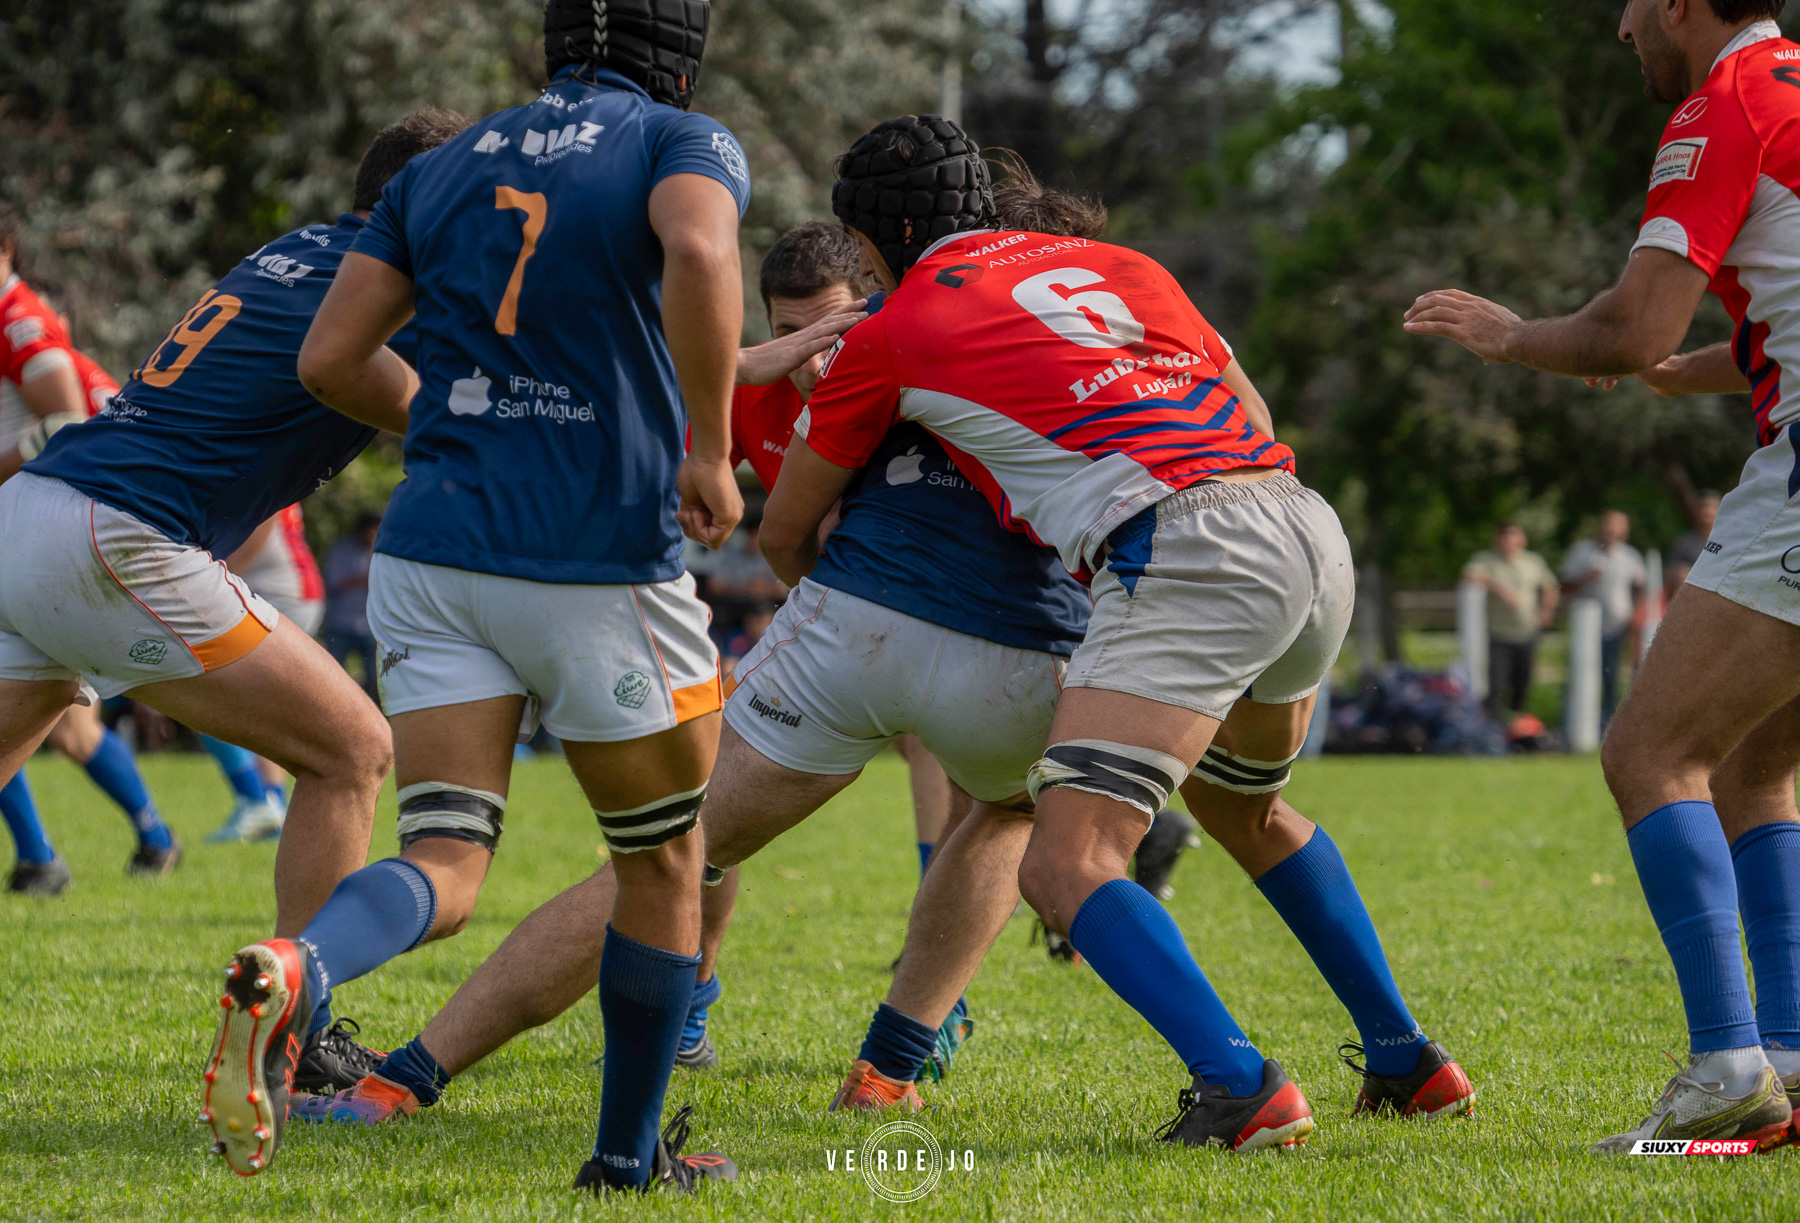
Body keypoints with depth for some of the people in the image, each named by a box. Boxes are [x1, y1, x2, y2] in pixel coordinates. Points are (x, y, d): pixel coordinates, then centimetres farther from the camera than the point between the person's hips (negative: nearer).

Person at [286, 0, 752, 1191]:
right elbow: (698, 255, -25)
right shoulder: (686, 144, -1)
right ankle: (630, 1156, 26)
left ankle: (300, 968, -35)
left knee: (444, 869, -2)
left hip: (434, 553, 4)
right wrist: (710, 449, -16)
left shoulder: (441, 168, 14)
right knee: (663, 862, 17)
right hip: (604, 565, -4)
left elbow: (331, 358, 10)